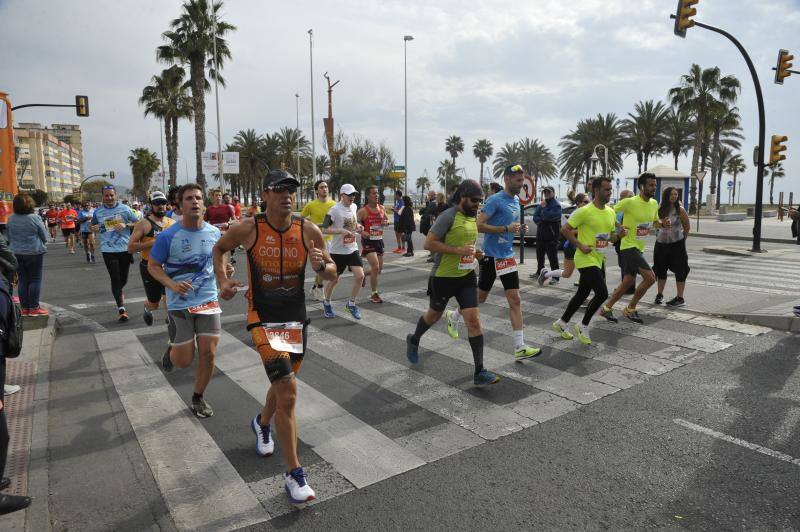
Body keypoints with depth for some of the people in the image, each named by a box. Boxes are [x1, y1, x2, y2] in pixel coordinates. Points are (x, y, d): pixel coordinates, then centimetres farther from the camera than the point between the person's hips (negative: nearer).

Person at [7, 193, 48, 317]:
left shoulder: (11, 219, 0)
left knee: (22, 280, 10)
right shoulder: (34, 218, -14)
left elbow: (9, 237, 11)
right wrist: (40, 244, 16)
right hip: (34, 252, -5)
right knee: (35, 280, 3)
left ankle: (24, 308, 14)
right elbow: (45, 237, -4)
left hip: (17, 253, 5)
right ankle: (34, 308, 3)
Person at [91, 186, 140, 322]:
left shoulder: (125, 208, 0)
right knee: (115, 279, -4)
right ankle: (121, 309, 1)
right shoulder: (98, 211, 5)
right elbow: (93, 226, 19)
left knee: (123, 279, 12)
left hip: (125, 249, 0)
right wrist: (94, 228, -5)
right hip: (108, 250, 0)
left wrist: (126, 225, -15)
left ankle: (118, 292, 46)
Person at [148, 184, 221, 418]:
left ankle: (198, 398, 23)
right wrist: (172, 285, -20)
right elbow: (152, 266, -2)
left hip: (209, 300, 3)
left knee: (208, 353, 0)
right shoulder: (168, 236, -11)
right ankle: (171, 350, 40)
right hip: (180, 303, -2)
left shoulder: (214, 233, -1)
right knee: (184, 360, 2)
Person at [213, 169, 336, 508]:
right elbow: (219, 248, 9)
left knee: (282, 385, 23)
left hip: (296, 319, 4)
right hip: (263, 319, -4)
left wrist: (321, 266, -23)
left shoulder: (309, 231, -8)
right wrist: (222, 280, -6)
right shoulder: (248, 229, -11)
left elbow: (333, 275, -1)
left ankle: (262, 423, 57)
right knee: (288, 391, -16)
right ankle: (294, 474, -2)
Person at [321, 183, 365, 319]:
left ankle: (351, 304, 10)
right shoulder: (335, 210, -15)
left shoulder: (354, 207, 6)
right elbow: (324, 229, -20)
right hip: (337, 250, -5)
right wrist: (341, 231, -29)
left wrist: (358, 226, 4)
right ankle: (326, 303, 32)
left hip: (352, 249, 5)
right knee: (334, 280, 7)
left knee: (360, 275, -9)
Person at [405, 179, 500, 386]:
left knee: (474, 320, -5)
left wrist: (473, 252, 10)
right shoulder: (448, 216, -18)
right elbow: (429, 243, -22)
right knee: (434, 315, 17)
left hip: (467, 276, 6)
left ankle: (479, 372, -2)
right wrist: (458, 250, -25)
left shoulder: (473, 216, 7)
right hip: (443, 277, -5)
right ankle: (414, 340, 49)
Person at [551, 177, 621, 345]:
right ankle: (583, 327, 5)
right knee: (602, 293, -14)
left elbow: (610, 235, 21)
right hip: (586, 260, -8)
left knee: (582, 295, 13)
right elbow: (565, 230, -12)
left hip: (598, 261, 8)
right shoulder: (585, 211, -14)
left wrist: (619, 234, -1)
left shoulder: (610, 212, 10)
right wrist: (580, 245, -17)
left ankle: (561, 323, 29)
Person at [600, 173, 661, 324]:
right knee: (650, 277, -14)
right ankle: (630, 309, 1)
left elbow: (655, 222, 21)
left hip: (640, 248, 8)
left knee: (628, 282, 11)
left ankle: (606, 308, 23)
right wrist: (619, 227, -21)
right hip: (629, 246, -8)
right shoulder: (629, 202, -16)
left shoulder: (654, 204, 8)